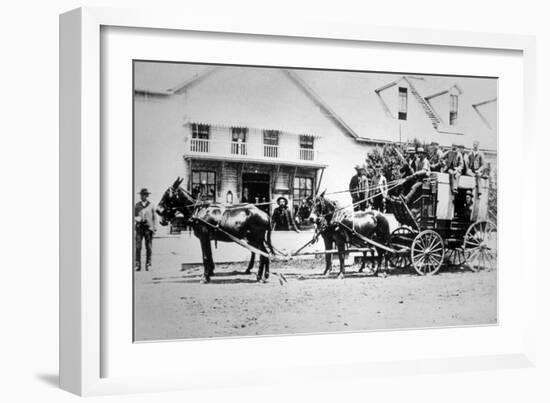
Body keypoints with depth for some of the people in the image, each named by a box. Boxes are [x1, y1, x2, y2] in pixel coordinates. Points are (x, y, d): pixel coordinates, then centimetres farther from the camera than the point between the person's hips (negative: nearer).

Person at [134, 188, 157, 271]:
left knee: (149, 247, 0)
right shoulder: (137, 205, 8)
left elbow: (154, 218, 10)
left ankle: (148, 264, 7)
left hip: (148, 228, 0)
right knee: (138, 246, -6)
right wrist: (138, 219, -11)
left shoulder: (151, 205, 7)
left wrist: (155, 228, 2)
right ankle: (138, 265, -3)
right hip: (139, 227, 1)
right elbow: (134, 216, 11)